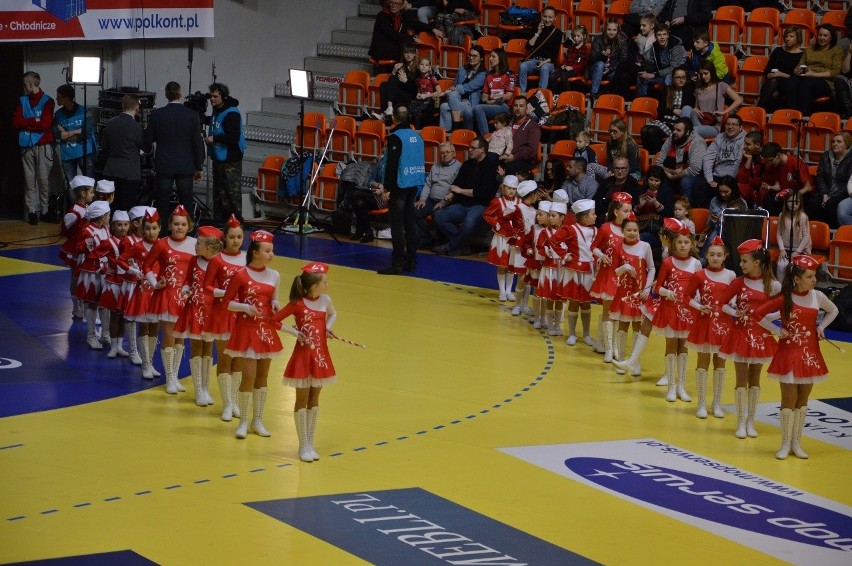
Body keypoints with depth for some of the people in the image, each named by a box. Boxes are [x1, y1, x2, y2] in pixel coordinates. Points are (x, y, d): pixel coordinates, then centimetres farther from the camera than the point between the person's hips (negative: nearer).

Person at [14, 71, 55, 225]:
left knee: (43, 179, -4)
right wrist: (35, 121, -6)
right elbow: (16, 121, 3)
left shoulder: (47, 101, -1)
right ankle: (31, 211, 4)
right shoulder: (23, 101, 12)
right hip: (27, 146, 4)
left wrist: (27, 123, -3)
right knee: (29, 180, 1)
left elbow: (45, 124, -12)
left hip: (43, 146, -4)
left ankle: (45, 210, 5)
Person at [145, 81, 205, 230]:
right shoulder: (192, 115, -7)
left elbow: (148, 141, 1)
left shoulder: (156, 115, -6)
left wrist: (148, 150, 25)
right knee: (186, 207, 5)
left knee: (163, 206, 6)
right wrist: (198, 168, 6)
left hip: (164, 167, 0)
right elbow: (198, 143, -3)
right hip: (186, 167, 0)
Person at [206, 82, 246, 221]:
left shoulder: (231, 114, -17)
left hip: (231, 161, -10)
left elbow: (234, 138, -24)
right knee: (218, 193, 15)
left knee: (232, 194, -8)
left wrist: (214, 139, -16)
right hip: (219, 158, 10)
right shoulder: (216, 111, 12)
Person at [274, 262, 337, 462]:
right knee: (302, 400, 3)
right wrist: (295, 332, -16)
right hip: (303, 355, -5)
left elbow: (332, 314, 22)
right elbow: (273, 320, -12)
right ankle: (304, 446, 9)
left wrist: (328, 327, 2)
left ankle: (310, 443, 18)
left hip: (320, 355, 5)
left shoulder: (325, 300, 0)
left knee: (314, 400, 10)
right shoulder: (297, 304, -15)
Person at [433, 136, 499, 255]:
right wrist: (450, 195, -10)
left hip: (480, 205, -7)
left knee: (469, 221, -38)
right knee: (438, 215, -12)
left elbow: (484, 192, -12)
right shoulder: (467, 165, 17)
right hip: (462, 205, 7)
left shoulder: (491, 167, -5)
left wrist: (460, 191, -5)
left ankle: (451, 247, -15)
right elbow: (457, 183, 14)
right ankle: (461, 245, -13)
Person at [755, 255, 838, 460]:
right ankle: (785, 444, 10)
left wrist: (821, 327, 4)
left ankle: (796, 443, 18)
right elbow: (759, 314, -8)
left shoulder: (818, 297, -2)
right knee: (789, 401, -1)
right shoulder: (784, 299, -12)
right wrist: (777, 331, -10)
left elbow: (833, 311, 17)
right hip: (788, 353, -3)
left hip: (809, 354, 3)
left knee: (803, 400, 9)